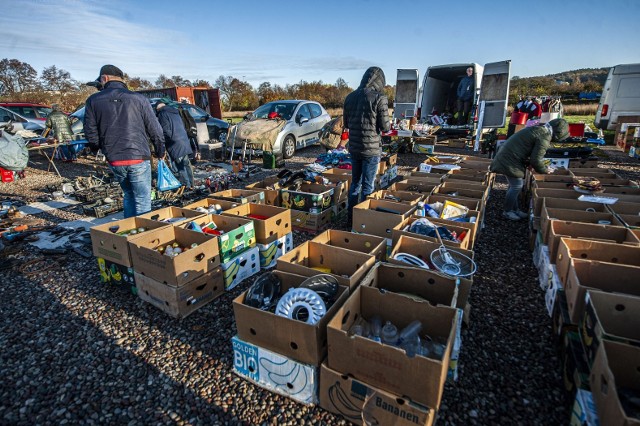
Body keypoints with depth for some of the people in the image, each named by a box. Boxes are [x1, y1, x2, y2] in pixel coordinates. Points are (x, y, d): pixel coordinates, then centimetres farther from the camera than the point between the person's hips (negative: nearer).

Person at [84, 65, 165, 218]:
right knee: (142, 200, 4)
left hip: (114, 160, 4)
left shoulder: (93, 101, 3)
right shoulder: (139, 99, -3)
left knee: (129, 195, 21)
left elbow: (91, 134, 4)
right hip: (138, 158, -3)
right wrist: (160, 152, 13)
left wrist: (106, 148, 22)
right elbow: (155, 129, -2)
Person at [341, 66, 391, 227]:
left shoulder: (350, 96, 6)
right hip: (371, 148, -6)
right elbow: (385, 127, -10)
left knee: (355, 182, 17)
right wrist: (387, 124, 11)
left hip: (353, 147, 6)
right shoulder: (380, 98, -12)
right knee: (367, 186, 5)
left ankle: (351, 217, 26)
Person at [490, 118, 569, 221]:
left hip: (507, 156, 11)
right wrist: (545, 170, 1)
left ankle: (514, 209, 29)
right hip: (510, 161, -11)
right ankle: (507, 211, 11)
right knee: (517, 186, -3)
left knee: (515, 185, 17)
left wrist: (529, 163, 21)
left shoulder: (539, 129, 15)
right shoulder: (544, 138, -16)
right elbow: (536, 159, -15)